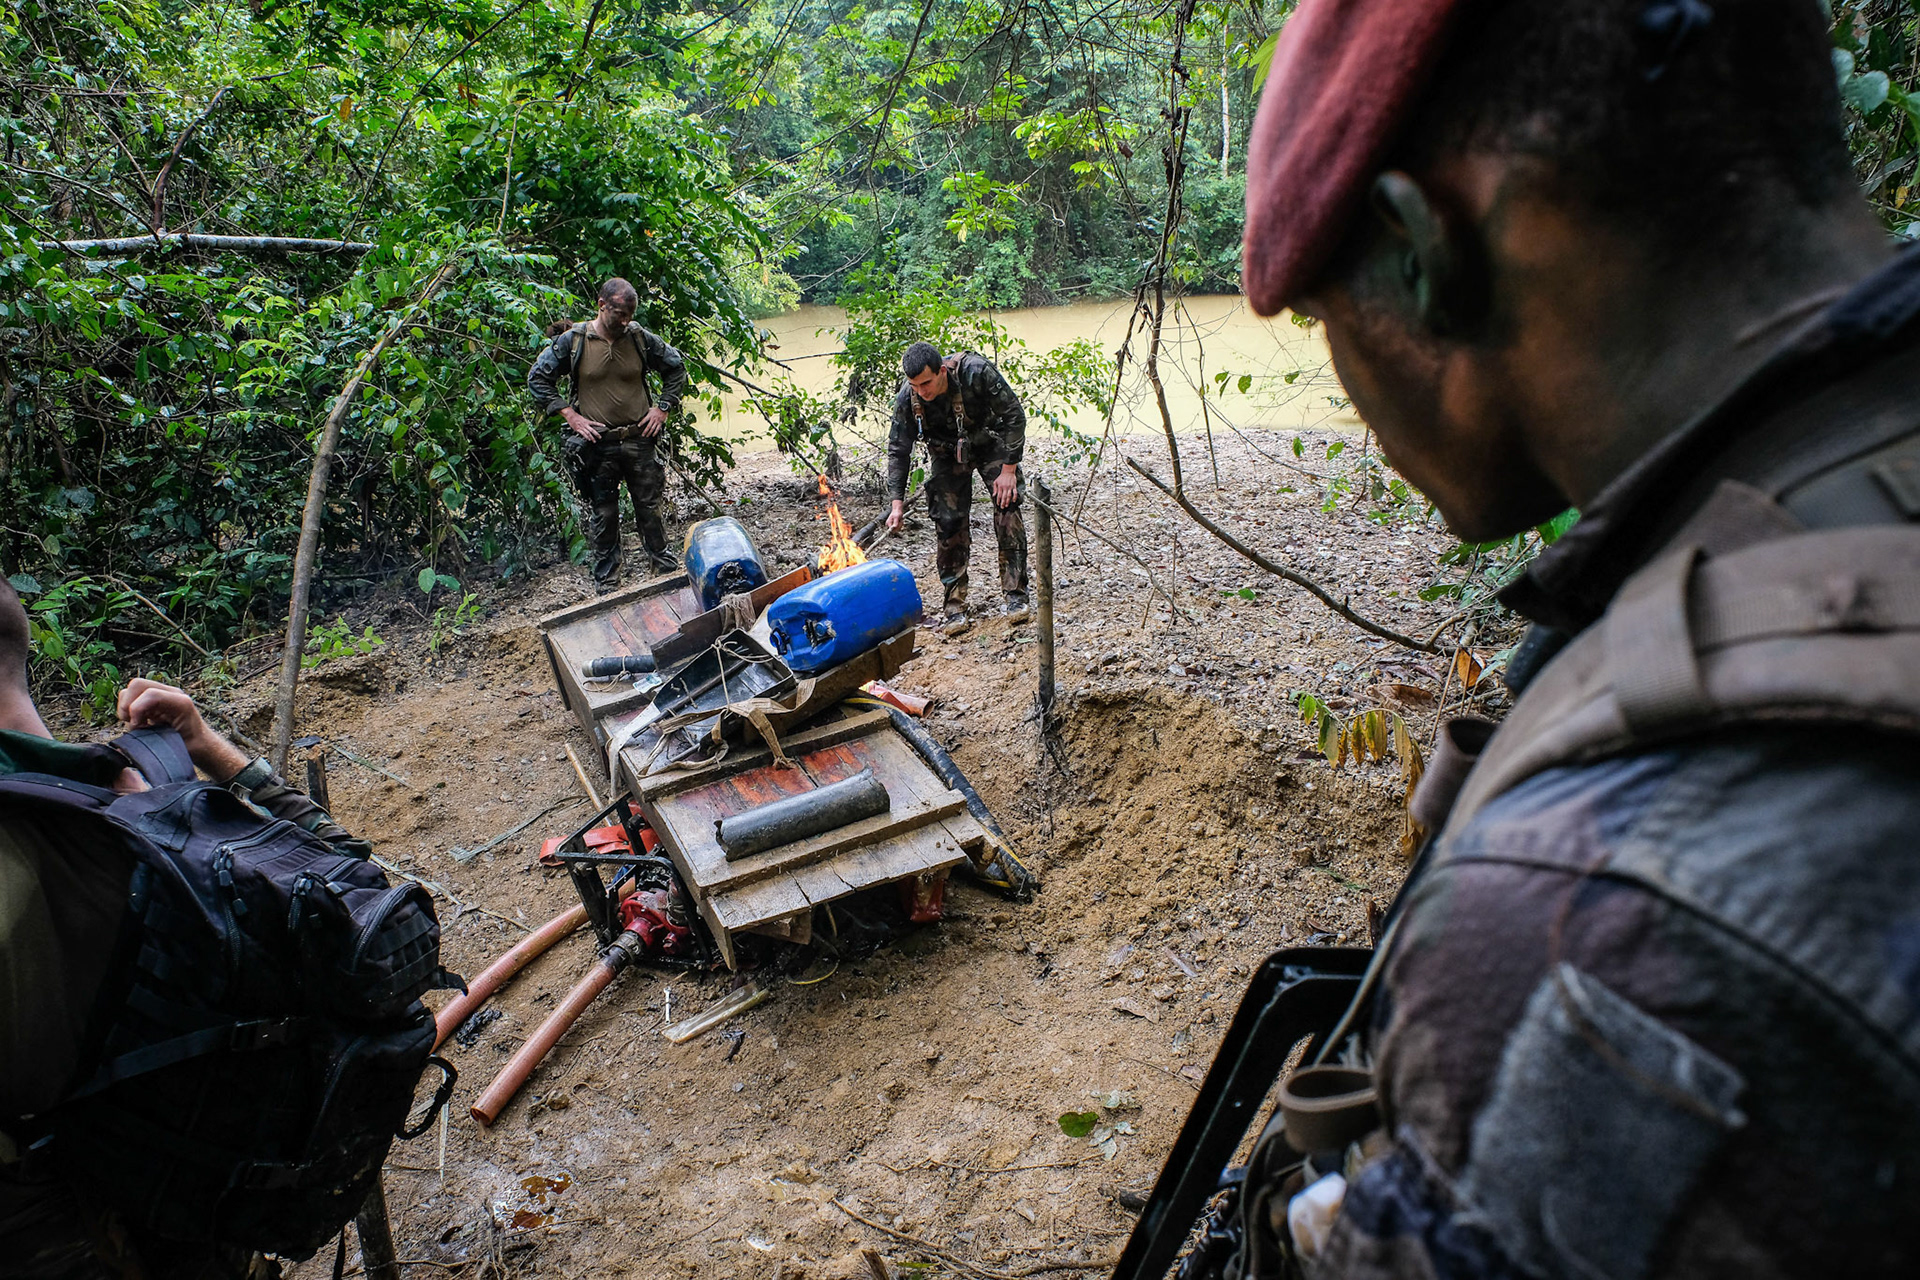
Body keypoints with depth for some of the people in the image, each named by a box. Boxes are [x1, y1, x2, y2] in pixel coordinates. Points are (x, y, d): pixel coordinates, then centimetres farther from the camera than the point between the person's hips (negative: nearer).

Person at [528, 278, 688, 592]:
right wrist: (570, 415, -6)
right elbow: (537, 379, 2)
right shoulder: (572, 341, -5)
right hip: (597, 445, -2)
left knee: (650, 508, 9)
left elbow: (677, 368, 14)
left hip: (640, 440, 2)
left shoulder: (640, 338, 1)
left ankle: (663, 564, 27)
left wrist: (663, 407, 4)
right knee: (603, 515, 6)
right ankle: (606, 584, 16)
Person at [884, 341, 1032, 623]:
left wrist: (1008, 469, -23)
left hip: (991, 443, -2)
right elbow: (898, 451, -14)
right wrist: (897, 502, -21)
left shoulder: (976, 372, -34)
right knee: (948, 523, -7)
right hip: (948, 454, 2)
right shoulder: (907, 399, -25)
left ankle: (1016, 595, -3)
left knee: (1008, 511, -13)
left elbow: (1014, 415, -23)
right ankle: (955, 606, 2)